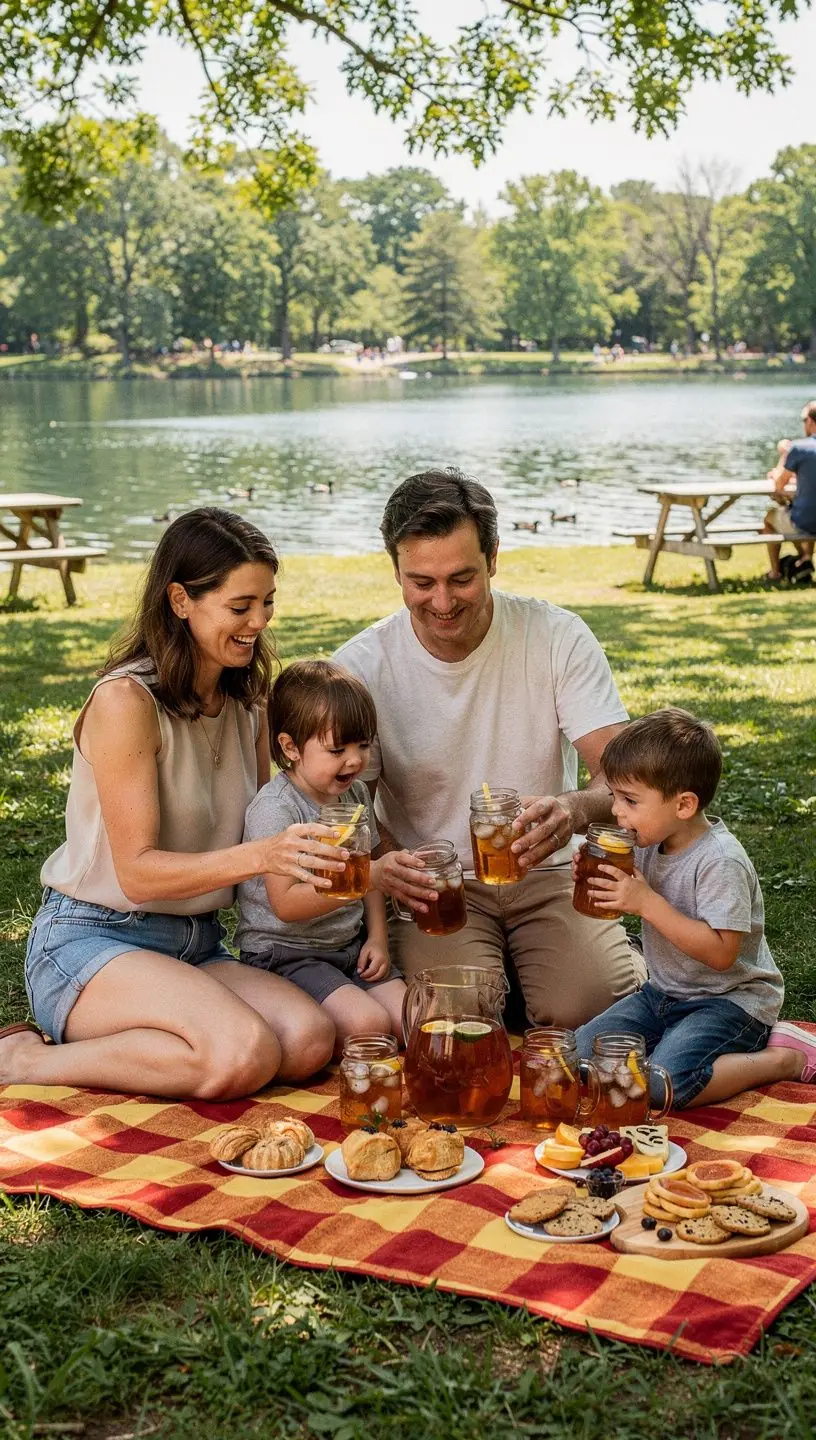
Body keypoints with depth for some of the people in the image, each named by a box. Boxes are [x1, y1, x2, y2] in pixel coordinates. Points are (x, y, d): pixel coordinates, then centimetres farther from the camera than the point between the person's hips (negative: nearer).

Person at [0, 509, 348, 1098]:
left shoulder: (246, 700, 8)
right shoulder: (127, 701, -15)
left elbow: (260, 836, 13)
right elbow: (137, 872, -19)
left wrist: (307, 850, -9)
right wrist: (259, 856, -33)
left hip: (197, 947, 7)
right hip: (90, 943, -7)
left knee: (310, 1040, -23)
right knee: (246, 1054, -32)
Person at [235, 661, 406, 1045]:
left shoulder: (354, 794, 8)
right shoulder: (274, 808, -18)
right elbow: (286, 903, -23)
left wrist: (377, 937, 6)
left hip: (349, 946, 8)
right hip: (285, 952, -8)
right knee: (369, 1023, -26)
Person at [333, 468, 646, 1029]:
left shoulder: (559, 637, -8)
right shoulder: (360, 667, -8)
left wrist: (577, 808, -39)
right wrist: (384, 867, -30)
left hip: (547, 869, 1)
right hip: (433, 883, 0)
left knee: (587, 1007, -23)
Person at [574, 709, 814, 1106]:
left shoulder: (720, 861, -24)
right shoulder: (650, 843, 0)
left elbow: (721, 953, -28)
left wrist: (647, 902, -30)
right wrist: (599, 878, -7)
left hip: (731, 1001, -8)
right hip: (664, 994, 8)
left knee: (658, 1085, -28)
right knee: (581, 1055, -6)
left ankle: (784, 1059, -7)